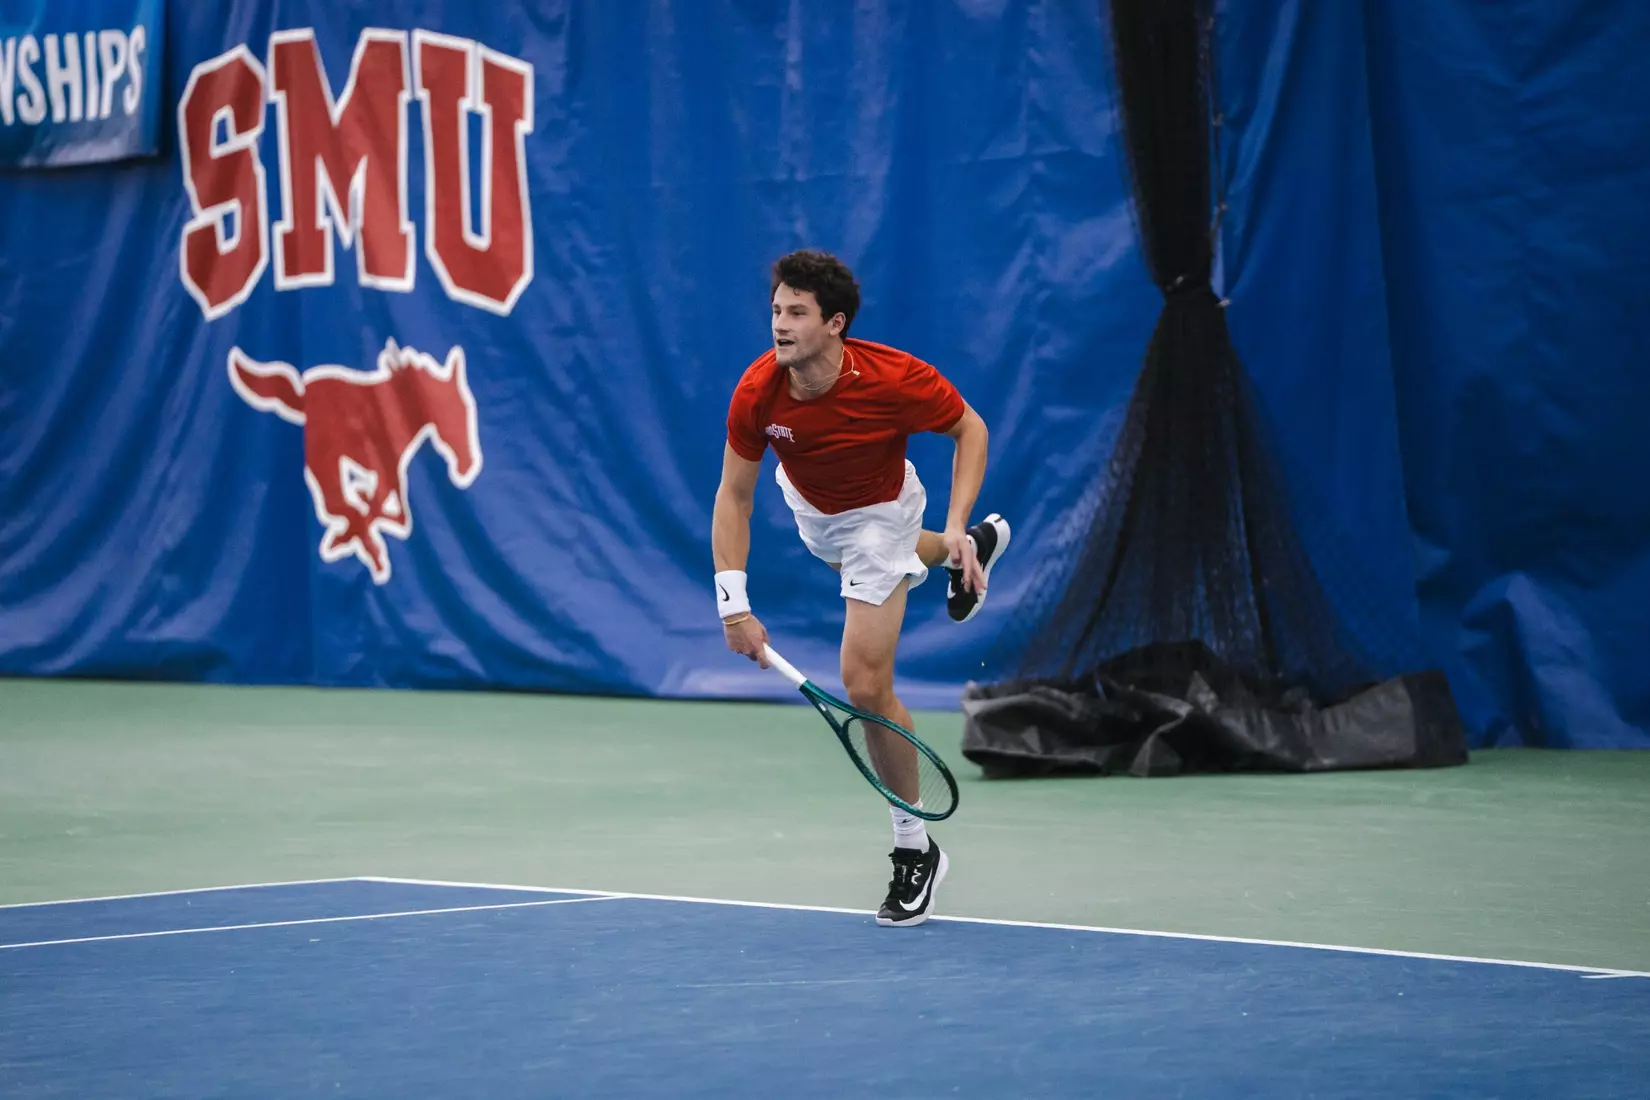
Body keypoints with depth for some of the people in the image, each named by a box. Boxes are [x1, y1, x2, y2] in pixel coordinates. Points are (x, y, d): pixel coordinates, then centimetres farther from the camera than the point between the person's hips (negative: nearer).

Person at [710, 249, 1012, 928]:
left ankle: (915, 849, 2)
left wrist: (955, 527, -30)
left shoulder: (894, 380, -38)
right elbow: (734, 496, -19)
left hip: (879, 511, -5)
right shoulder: (757, 392, -31)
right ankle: (979, 544, 70)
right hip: (809, 508, 5)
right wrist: (733, 604, -27)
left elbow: (969, 428, -18)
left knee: (865, 683, -14)